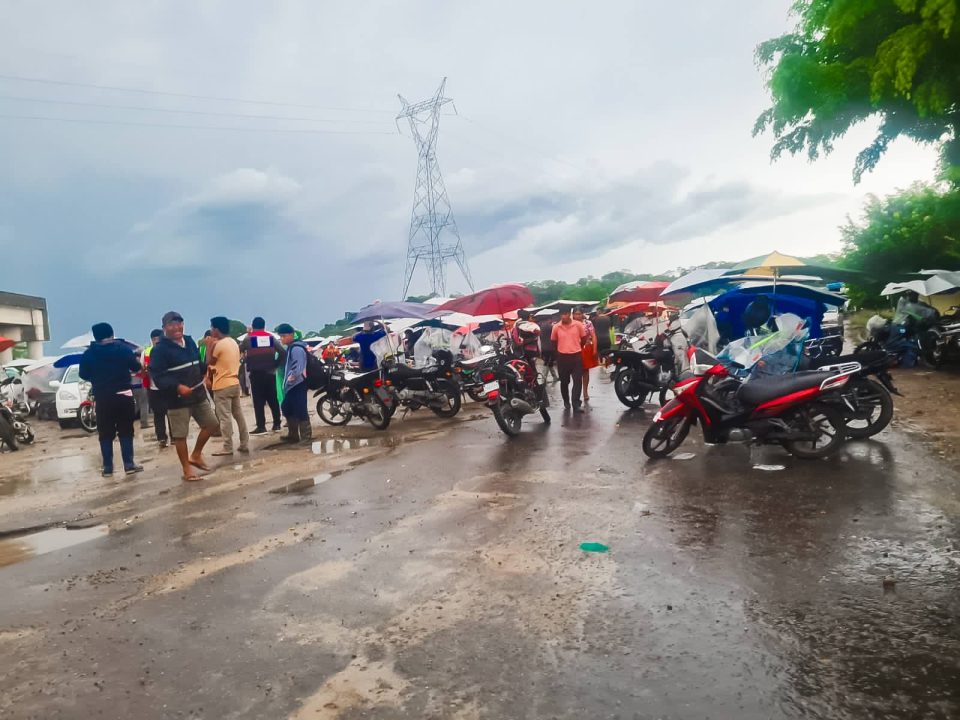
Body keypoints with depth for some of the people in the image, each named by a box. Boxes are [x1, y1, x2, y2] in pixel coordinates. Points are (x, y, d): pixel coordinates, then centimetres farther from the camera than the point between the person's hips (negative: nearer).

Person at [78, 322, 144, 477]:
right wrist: (136, 361, 21)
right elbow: (136, 367, -1)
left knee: (106, 434, 8)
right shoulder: (123, 348, -3)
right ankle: (129, 464, 4)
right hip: (124, 396, 0)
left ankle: (108, 468, 8)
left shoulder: (88, 354, 0)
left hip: (103, 398, 1)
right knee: (126, 431, 7)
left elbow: (84, 375, 8)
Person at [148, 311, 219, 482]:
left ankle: (196, 455, 28)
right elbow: (157, 375, -18)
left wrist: (205, 371, 4)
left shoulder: (189, 341, 11)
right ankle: (187, 469, 13)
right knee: (180, 435, 0)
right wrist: (177, 387, -29)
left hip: (198, 394, 7)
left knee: (212, 424, 11)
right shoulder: (159, 349, -12)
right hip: (176, 399, -7)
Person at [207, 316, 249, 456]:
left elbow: (210, 364, -6)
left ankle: (227, 448, 1)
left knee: (225, 417, -3)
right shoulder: (234, 342, 10)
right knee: (238, 414, 11)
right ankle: (244, 444, 14)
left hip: (222, 386, -8)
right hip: (235, 383, 8)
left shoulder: (218, 345, -14)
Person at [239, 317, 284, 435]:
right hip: (270, 372, 3)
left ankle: (261, 427, -3)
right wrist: (276, 365, 5)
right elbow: (282, 352, -1)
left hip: (256, 373, -3)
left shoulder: (248, 338, -2)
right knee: (273, 399, 10)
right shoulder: (271, 338, 4)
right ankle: (277, 424, 11)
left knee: (258, 401, -1)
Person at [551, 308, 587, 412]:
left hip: (576, 356, -1)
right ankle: (566, 402, 27)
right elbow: (554, 341, 11)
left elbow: (584, 338, 8)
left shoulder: (578, 325, -6)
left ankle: (576, 404, -2)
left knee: (578, 381, -4)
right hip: (562, 357, 1)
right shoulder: (556, 327, -5)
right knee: (564, 381, 10)